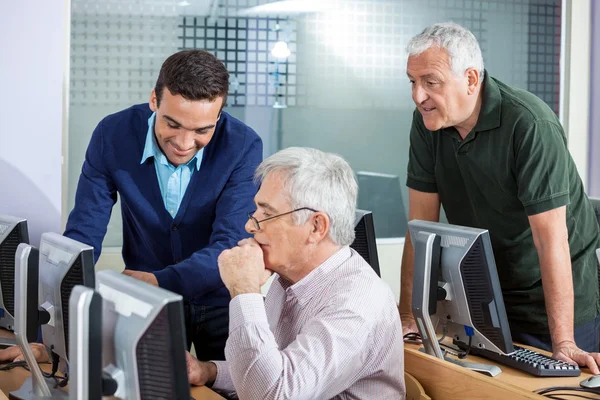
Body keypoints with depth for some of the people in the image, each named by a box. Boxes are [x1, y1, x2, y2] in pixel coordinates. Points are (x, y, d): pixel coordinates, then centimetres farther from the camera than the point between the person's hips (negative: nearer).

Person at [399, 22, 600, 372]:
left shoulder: (529, 124, -25)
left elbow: (550, 239, -29)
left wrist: (563, 343, -32)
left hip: (557, 297, -5)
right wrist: (409, 315, -8)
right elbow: (422, 223, -4)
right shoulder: (428, 122, -6)